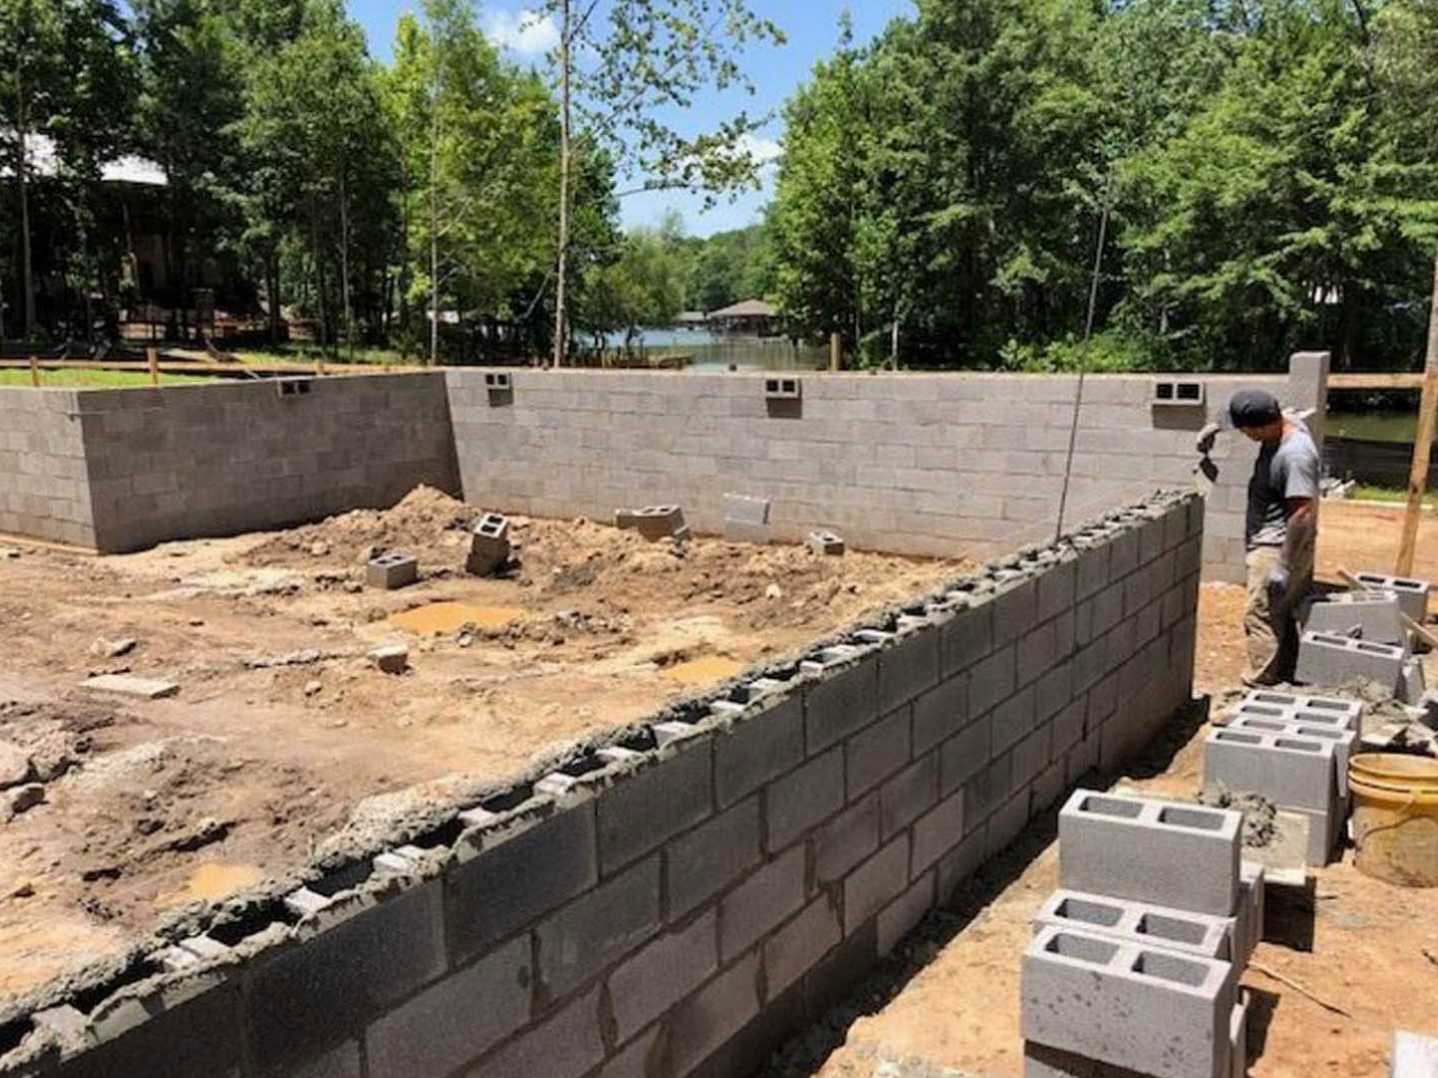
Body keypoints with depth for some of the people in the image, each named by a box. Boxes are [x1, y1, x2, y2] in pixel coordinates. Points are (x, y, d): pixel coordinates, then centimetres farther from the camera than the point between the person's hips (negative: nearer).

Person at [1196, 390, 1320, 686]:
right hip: (1271, 543, 10)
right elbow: (1240, 415, 23)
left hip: (1278, 548, -10)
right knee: (1283, 618, 17)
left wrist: (1284, 566, -27)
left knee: (1261, 617, -8)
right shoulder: (1286, 423, 2)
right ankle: (1286, 681, 27)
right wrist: (1216, 427, 5)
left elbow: (1304, 512, -28)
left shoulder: (1294, 454, -26)